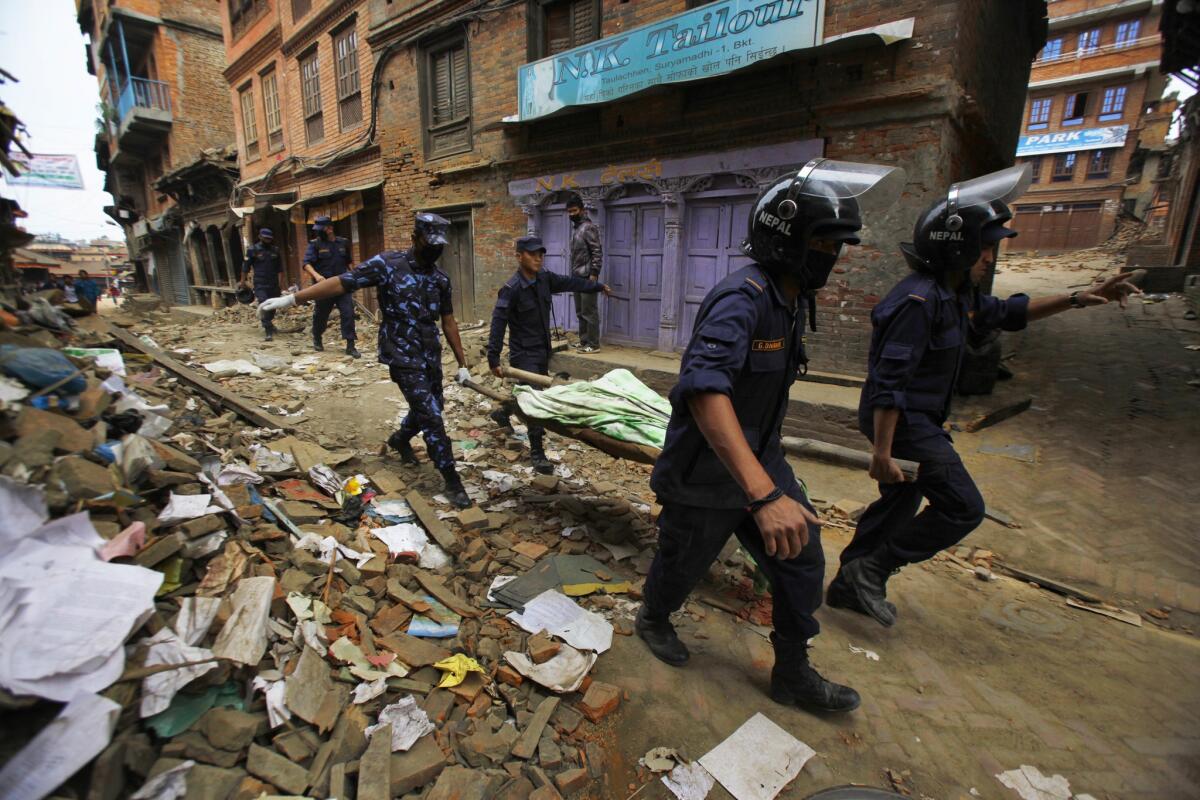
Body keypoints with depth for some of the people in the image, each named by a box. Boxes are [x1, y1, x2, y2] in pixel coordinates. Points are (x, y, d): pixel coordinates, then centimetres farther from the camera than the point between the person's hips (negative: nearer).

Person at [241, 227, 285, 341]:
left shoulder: (275, 250, 10)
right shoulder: (253, 250, -1)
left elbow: (280, 268, 14)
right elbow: (245, 267, 3)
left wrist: (281, 283, 9)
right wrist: (243, 282, 2)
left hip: (274, 284, 4)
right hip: (260, 285, -4)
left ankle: (269, 325, 32)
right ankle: (268, 331, -17)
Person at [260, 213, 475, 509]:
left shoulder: (440, 278, 5)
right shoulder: (389, 263, -10)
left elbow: (448, 322, 9)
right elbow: (341, 283, -13)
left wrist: (462, 363, 9)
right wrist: (291, 298, -18)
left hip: (431, 356, 6)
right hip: (404, 357, -6)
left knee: (429, 410, 20)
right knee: (432, 417, -7)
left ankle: (399, 440, 52)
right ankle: (453, 481, 4)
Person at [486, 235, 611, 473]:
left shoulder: (545, 279, 2)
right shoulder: (511, 289, -18)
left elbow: (570, 282, 17)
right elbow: (498, 324, -22)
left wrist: (598, 286, 29)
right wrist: (493, 359, -27)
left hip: (543, 351, 7)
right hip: (524, 354, -7)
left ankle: (502, 414, 48)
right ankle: (536, 452, 3)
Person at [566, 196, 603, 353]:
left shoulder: (589, 227, -9)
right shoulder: (574, 227, 18)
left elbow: (596, 252, -15)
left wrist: (594, 273, -21)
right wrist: (573, 273, 17)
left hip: (587, 276, -9)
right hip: (577, 276, 9)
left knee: (589, 311, -7)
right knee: (580, 312, 12)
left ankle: (593, 344, -3)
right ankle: (584, 341, 19)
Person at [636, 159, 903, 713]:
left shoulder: (789, 299, 5)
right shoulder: (743, 298, -27)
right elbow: (704, 390, -42)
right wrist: (764, 493, -49)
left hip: (759, 461, 8)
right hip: (706, 475, -8)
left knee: (803, 563, 12)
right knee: (683, 565, 15)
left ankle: (793, 674, 34)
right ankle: (653, 620, 48)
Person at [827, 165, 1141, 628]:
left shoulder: (957, 294, 10)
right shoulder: (920, 300, -22)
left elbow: (1005, 313, 29)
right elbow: (888, 381, -27)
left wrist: (1078, 299, 20)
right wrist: (882, 451, -28)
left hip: (919, 418, 10)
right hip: (900, 420, -10)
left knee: (900, 503, 17)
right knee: (962, 508, -4)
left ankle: (849, 585, 29)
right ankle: (872, 568, 4)